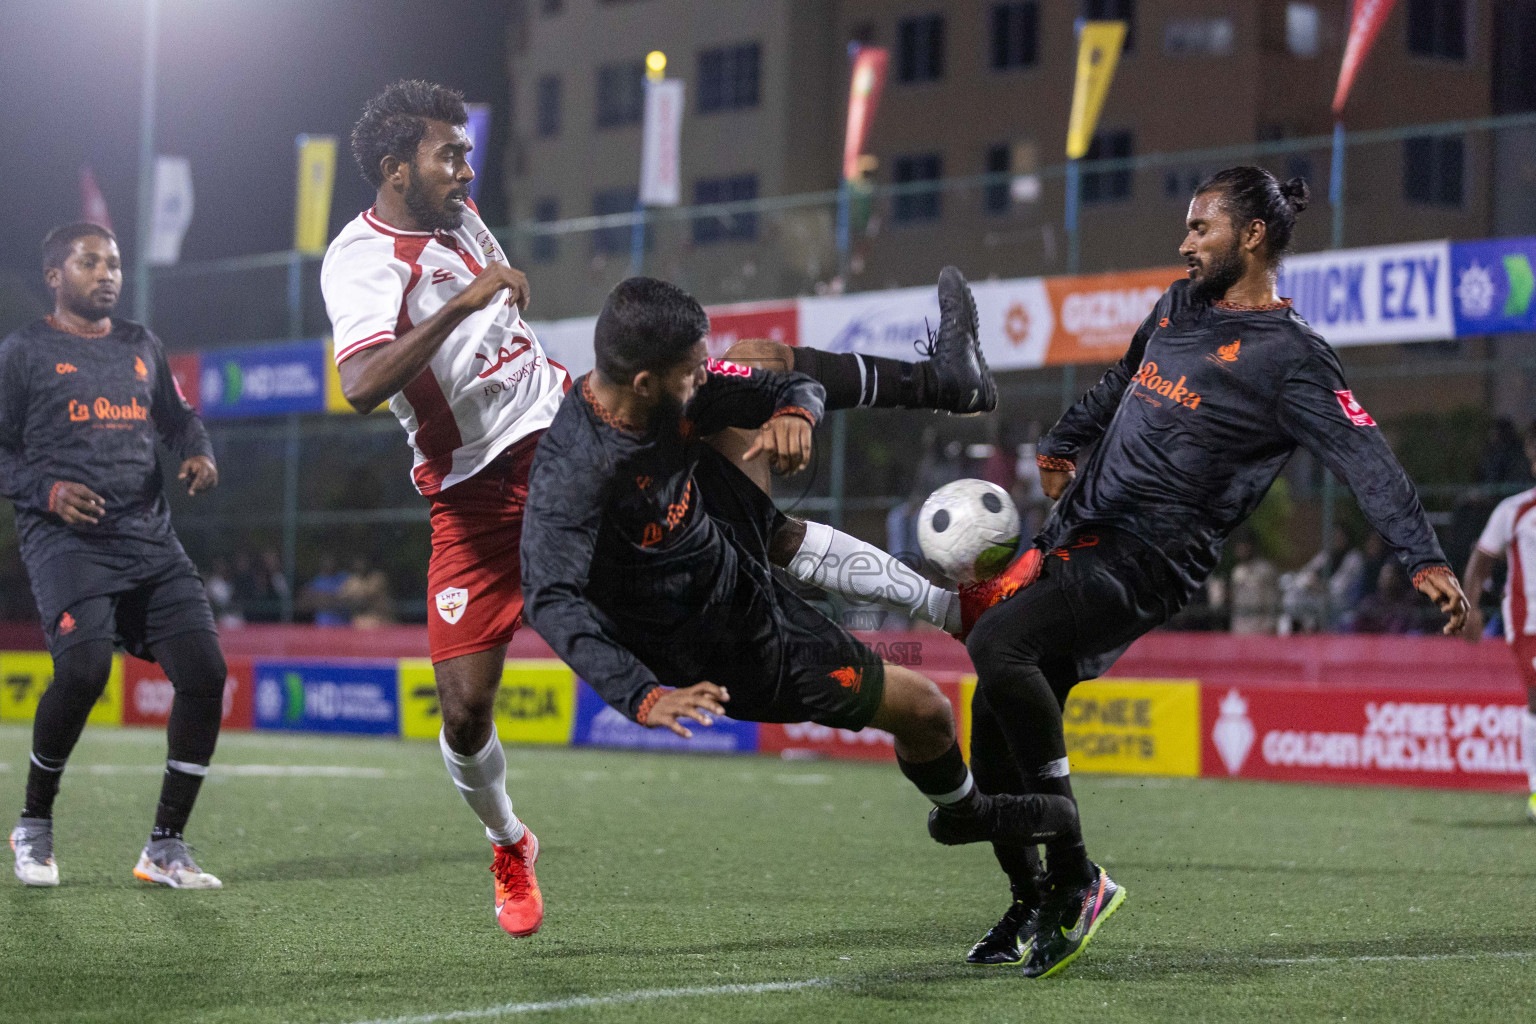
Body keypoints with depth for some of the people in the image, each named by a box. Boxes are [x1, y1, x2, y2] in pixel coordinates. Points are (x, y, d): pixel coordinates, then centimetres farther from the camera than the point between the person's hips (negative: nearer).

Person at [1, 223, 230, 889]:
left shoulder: (141, 346, 20)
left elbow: (176, 416, 31)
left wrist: (197, 453, 8)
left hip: (150, 540, 6)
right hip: (66, 539, -6)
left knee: (205, 672, -9)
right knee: (84, 668, -27)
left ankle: (165, 847, 4)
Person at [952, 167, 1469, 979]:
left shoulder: (1288, 356, -8)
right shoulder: (1178, 306, 16)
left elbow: (1363, 456, -17)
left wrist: (1424, 557, -28)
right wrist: (1062, 445, 41)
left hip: (1146, 562, -8)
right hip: (1073, 539, 8)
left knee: (997, 643, -29)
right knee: (997, 714, 3)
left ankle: (1074, 878, -21)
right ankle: (1030, 904, 20)